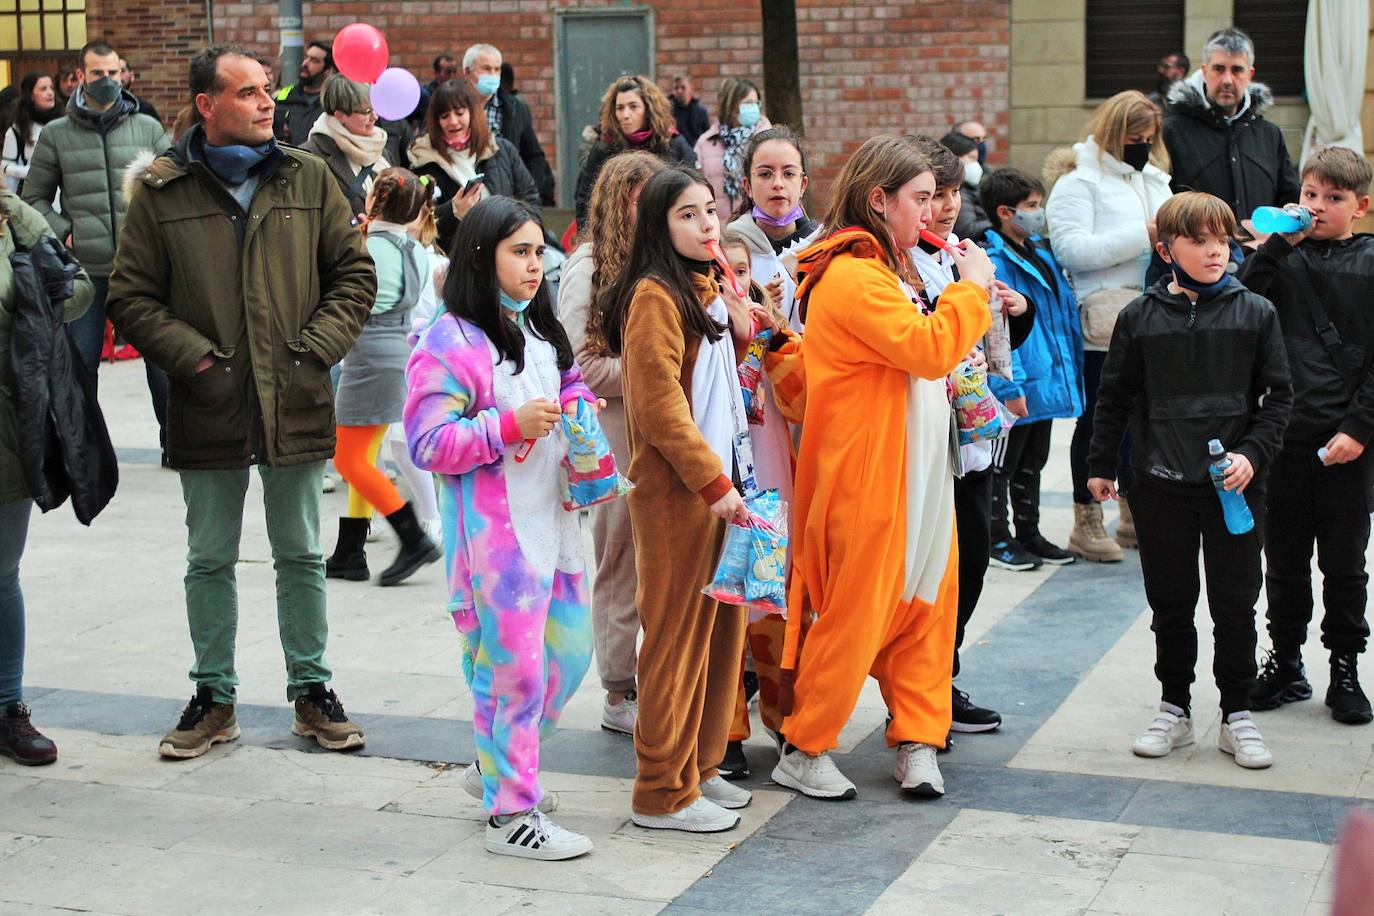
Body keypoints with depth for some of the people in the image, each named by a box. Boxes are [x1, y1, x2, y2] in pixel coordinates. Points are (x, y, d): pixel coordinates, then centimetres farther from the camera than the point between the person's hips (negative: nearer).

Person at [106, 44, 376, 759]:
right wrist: (191, 355, -11)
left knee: (300, 555, 11)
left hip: (297, 405, 1)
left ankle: (311, 691, 24)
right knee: (210, 560, 10)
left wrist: (317, 347, -4)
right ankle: (213, 698, 23)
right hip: (209, 410, -1)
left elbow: (354, 272, 8)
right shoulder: (162, 190, -1)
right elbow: (130, 296, 0)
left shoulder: (308, 178, 3)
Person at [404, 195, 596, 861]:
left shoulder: (541, 333, 15)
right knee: (512, 667, -4)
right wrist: (510, 425, -24)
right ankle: (512, 814, 7)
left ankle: (497, 762, 35)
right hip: (495, 532, -9)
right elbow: (428, 444, -16)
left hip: (552, 521, 9)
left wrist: (577, 405, 7)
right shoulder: (449, 343, -12)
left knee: (571, 647, 15)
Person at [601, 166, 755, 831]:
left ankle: (699, 764, 26)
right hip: (676, 492, -9)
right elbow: (660, 406, -19)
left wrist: (739, 336, 6)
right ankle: (662, 793, 6)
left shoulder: (708, 290, 15)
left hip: (719, 482, 9)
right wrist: (713, 482, -20)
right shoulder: (655, 296, -13)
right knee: (678, 633, -2)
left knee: (721, 627, 14)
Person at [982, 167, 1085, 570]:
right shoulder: (994, 261, -17)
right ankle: (997, 537, 16)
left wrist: (1068, 369, 17)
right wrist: (1009, 386, -23)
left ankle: (1029, 533, 30)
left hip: (1045, 382, 9)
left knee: (1031, 463, 19)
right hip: (1017, 388, -9)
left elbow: (1062, 313, 19)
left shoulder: (1040, 251, 11)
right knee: (1002, 464, 6)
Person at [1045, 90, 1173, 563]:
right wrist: (1144, 237, -21)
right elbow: (1072, 248, -19)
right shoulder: (1078, 180, -7)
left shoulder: (1155, 178, 18)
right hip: (1103, 322, -7)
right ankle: (1087, 521, 10)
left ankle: (1134, 514, 25)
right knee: (1098, 417, 0)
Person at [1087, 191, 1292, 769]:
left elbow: (1278, 396, 2)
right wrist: (1101, 465, 9)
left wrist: (1252, 453, -11)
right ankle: (1174, 709, 23)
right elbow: (1115, 396, 8)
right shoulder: (1140, 317, 1)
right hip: (1162, 487, 1)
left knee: (1236, 606, 5)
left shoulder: (1255, 313, 0)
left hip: (1236, 485, 0)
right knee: (1170, 605, 10)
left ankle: (1237, 716, 17)